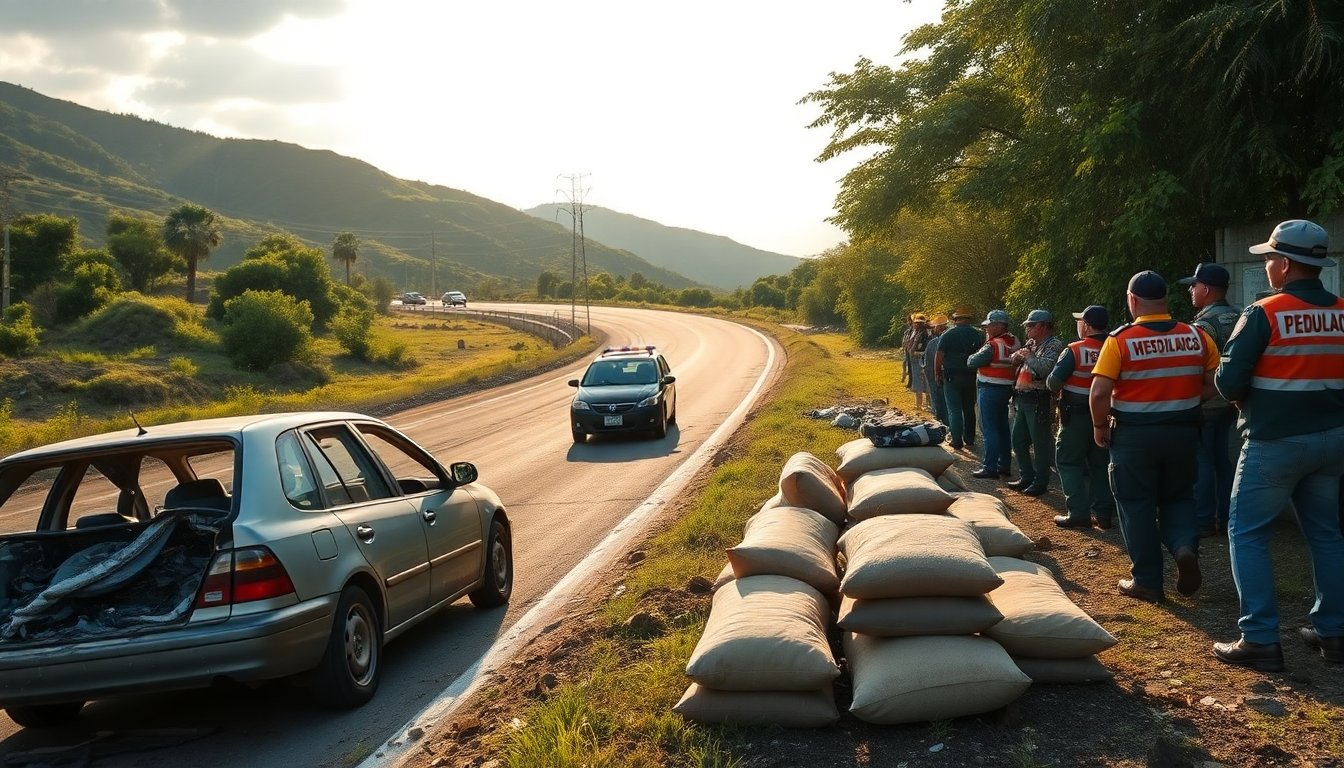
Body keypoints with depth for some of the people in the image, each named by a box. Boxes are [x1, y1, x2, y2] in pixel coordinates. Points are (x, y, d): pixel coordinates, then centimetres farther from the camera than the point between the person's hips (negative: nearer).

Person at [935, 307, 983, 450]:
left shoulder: (948, 334, -7)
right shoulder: (976, 334, 2)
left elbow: (939, 357, -10)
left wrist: (937, 374, 0)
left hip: (952, 376, -3)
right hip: (971, 377, 4)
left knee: (954, 409, 0)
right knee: (969, 409, 15)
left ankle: (957, 441, -2)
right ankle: (969, 438, 20)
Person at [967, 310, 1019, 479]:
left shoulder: (993, 346, -19)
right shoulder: (1013, 342, 6)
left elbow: (972, 362, -14)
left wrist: (972, 357, 9)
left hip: (990, 389, -9)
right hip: (1006, 388, 9)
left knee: (989, 429, -5)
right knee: (1002, 428, 15)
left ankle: (990, 467, -5)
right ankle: (1005, 465, 21)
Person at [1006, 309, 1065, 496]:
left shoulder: (1054, 345, -11)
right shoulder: (1032, 343, 15)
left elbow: (1045, 367, -27)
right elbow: (1016, 358, 25)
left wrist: (1028, 356, -13)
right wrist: (1017, 356, 3)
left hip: (1039, 401, -9)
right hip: (1023, 399, 9)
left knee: (1040, 442, -2)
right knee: (1018, 440, 15)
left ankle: (1040, 482, 7)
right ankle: (1027, 477, 26)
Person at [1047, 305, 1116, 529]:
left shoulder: (1074, 351, -16)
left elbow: (1053, 383, -17)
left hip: (1076, 416, -5)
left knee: (1069, 462, 5)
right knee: (1100, 463, 14)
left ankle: (1079, 513, -2)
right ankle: (1104, 513, 16)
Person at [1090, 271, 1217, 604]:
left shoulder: (1120, 340, -13)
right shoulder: (1198, 337, -2)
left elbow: (1099, 393, -17)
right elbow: (1213, 386, 1)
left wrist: (1100, 427, -1)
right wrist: (1184, 402, 15)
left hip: (1134, 434, -3)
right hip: (1183, 432, 3)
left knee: (1137, 505, 9)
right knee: (1178, 498, 21)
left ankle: (1147, 581, 13)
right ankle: (1186, 547, -5)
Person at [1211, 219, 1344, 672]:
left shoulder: (1264, 314, -13)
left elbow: (1228, 381, -13)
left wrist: (1246, 400, 7)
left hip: (1275, 440, -6)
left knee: (1247, 533, 3)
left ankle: (1260, 640, -1)